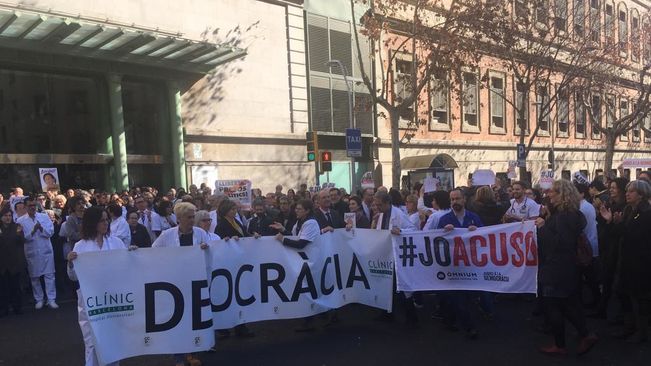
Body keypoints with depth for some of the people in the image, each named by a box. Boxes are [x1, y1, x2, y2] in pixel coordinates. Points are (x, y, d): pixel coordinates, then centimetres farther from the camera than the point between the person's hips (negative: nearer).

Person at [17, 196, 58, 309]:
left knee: (49, 275, -1)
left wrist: (41, 228, -20)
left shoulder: (45, 217, 3)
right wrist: (33, 231, -21)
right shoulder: (21, 221, 0)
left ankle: (51, 299, 4)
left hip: (46, 251, 0)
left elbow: (51, 232, -4)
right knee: (34, 277, 9)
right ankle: (39, 300, 21)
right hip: (31, 253, 0)